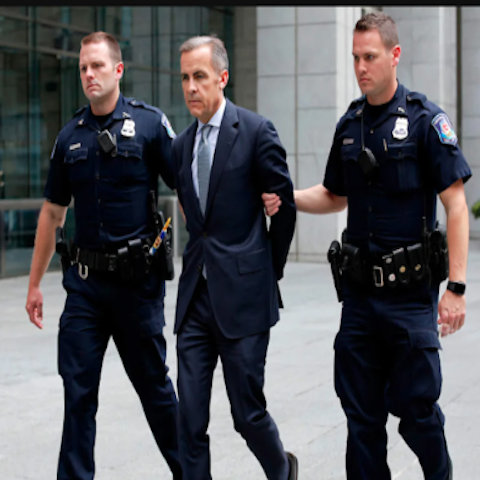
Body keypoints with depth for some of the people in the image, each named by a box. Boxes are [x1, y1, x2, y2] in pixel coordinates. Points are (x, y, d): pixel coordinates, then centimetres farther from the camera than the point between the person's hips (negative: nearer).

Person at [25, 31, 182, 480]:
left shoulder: (150, 123, -4)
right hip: (85, 281, 3)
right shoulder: (70, 136, 8)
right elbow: (52, 211, 13)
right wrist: (34, 284, 13)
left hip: (137, 278, -3)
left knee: (153, 384, 9)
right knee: (78, 388, 2)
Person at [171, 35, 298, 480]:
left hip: (242, 297, -5)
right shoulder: (181, 145, 11)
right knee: (190, 418, 3)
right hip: (195, 297, 5)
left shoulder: (256, 131, -6)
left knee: (248, 412, 4)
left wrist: (269, 272, 6)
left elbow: (284, 206, 0)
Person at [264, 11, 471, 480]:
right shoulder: (350, 123, 10)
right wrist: (285, 198, 2)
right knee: (361, 412, 8)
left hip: (410, 289, -5)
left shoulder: (425, 120, -7)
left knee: (414, 406, 1)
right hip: (359, 289, 5)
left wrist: (456, 287, -16)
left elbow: (455, 204, -9)